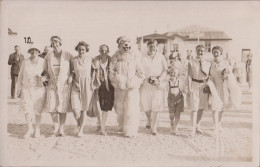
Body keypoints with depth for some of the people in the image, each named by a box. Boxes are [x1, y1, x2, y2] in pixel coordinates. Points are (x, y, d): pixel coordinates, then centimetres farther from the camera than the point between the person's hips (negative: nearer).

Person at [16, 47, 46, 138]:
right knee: (26, 108, -5)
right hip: (26, 88, 1)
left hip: (38, 88, -1)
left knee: (37, 109, 4)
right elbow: (21, 75, 8)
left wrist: (43, 78, -16)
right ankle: (30, 129, 9)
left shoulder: (42, 62, -2)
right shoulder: (25, 62, 2)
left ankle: (37, 129, 19)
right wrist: (19, 88, 5)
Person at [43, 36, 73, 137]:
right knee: (52, 107, -3)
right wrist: (46, 77, 4)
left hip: (64, 84, -2)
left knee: (62, 107, 0)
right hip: (52, 84, 2)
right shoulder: (48, 56, 8)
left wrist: (71, 76, -7)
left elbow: (73, 69, 9)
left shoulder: (68, 56, 0)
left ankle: (62, 129, 13)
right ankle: (56, 127, 15)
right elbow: (46, 70, 20)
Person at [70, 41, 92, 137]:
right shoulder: (74, 60, 2)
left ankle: (81, 129, 19)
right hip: (76, 85, 0)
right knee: (75, 109, -9)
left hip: (87, 85, 0)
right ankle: (79, 124, 22)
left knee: (84, 109, 5)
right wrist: (73, 82, 3)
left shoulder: (90, 59, 1)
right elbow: (73, 73, 13)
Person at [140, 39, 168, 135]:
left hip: (158, 84, 0)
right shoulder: (143, 58, 7)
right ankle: (149, 120, 33)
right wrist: (150, 79, -12)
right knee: (145, 104, 1)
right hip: (146, 83, 1)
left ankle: (153, 127, 4)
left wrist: (160, 79, -12)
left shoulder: (161, 57, 8)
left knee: (157, 105, -6)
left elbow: (166, 70, 4)